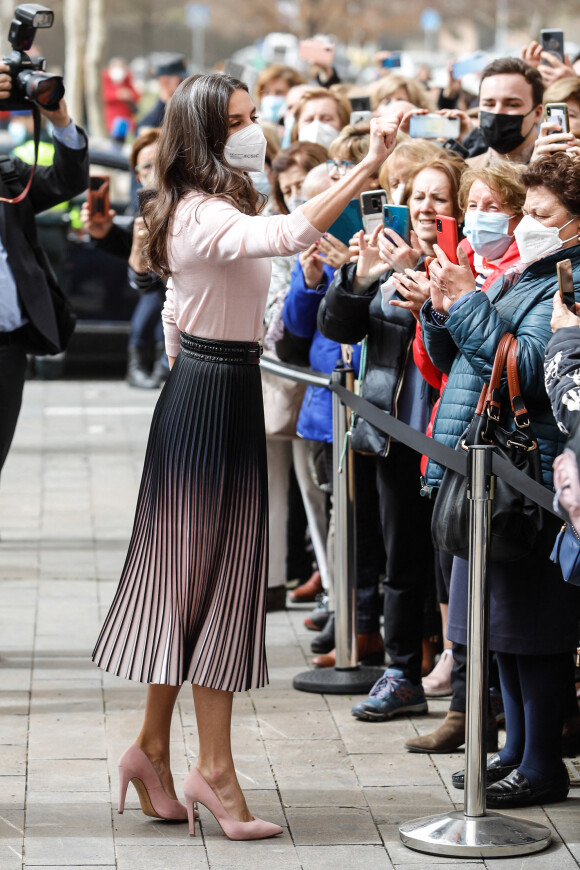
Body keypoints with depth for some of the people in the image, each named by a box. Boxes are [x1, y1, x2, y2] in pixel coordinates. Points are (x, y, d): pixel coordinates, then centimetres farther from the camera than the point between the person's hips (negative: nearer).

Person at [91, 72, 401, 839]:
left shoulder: (196, 212, 14)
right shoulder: (204, 215, -20)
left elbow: (174, 315, 22)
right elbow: (289, 234, -40)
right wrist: (367, 166, -42)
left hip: (199, 389, 10)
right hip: (214, 397, -10)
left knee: (191, 570, 13)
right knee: (211, 570, -6)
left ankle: (155, 746, 20)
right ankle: (214, 767, -2)